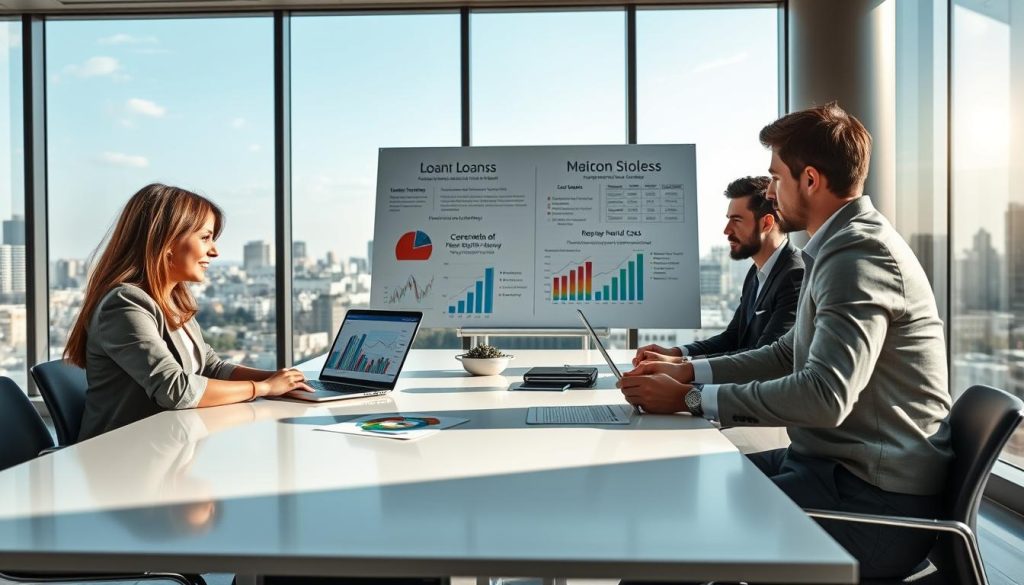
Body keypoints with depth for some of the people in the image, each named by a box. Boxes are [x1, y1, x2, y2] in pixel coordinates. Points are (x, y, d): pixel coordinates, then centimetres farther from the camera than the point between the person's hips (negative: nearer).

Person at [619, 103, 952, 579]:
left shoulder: (859, 254, -19)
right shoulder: (843, 247, 14)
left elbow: (825, 395, -29)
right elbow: (788, 355, 19)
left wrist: (691, 398, -22)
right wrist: (688, 371, 8)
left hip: (876, 502, -10)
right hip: (836, 464, 10)